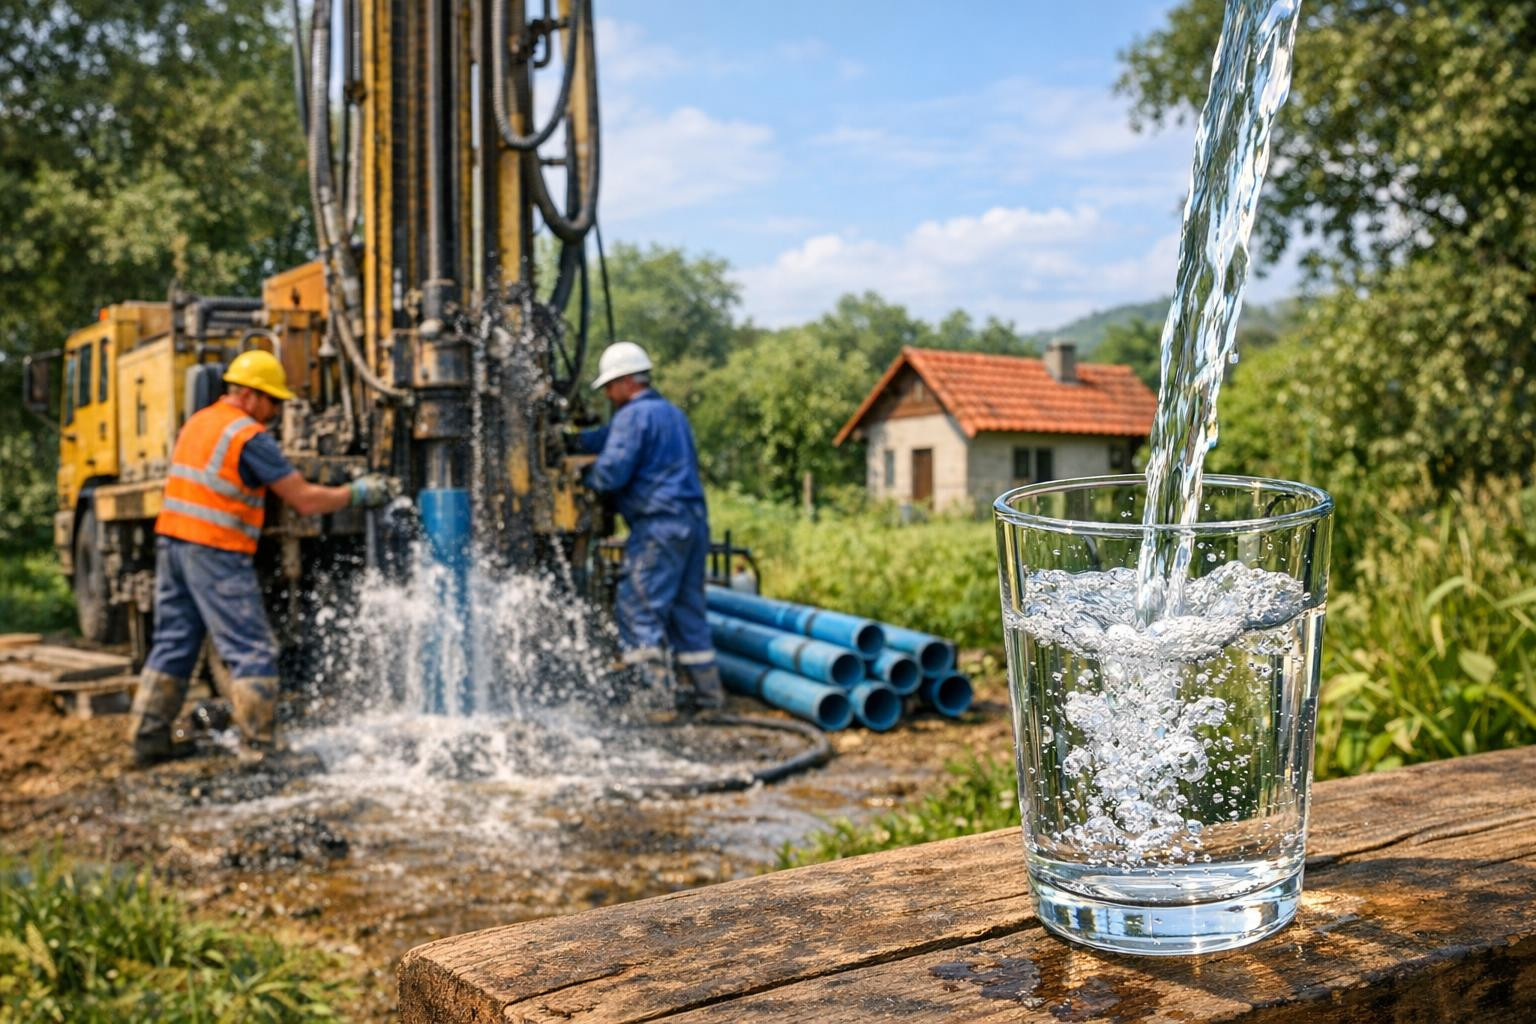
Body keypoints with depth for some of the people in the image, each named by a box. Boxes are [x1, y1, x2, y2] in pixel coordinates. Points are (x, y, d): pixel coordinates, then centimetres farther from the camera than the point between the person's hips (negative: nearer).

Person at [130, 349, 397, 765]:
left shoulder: (196, 423, 16)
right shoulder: (250, 436, -11)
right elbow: (305, 500, -13)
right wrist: (359, 492, -2)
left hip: (172, 541, 9)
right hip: (216, 550, -9)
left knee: (172, 644, 15)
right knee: (253, 652, -4)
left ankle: (148, 740, 19)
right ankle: (258, 748, -4)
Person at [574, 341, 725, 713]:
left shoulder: (634, 415, -8)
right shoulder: (673, 413, 22)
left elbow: (612, 471, -16)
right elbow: (612, 437, 29)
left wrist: (585, 480, 3)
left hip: (658, 523, -9)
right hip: (693, 519, 9)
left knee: (637, 606, -5)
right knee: (687, 607, 14)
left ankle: (656, 691, -8)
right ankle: (706, 690, 18)